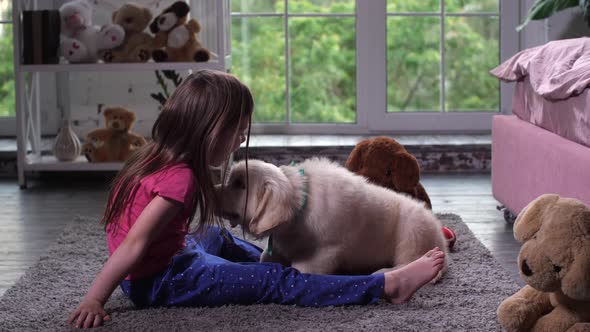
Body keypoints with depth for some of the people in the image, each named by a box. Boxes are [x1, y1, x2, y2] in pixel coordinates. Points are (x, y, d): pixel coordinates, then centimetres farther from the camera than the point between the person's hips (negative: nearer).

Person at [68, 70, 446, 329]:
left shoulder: (156, 158, 5)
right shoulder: (181, 179, -23)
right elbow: (134, 244, -28)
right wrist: (93, 301, -30)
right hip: (161, 281, -9)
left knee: (217, 237, 34)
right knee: (276, 281, -12)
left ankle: (269, 257, 57)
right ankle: (387, 284, -13)